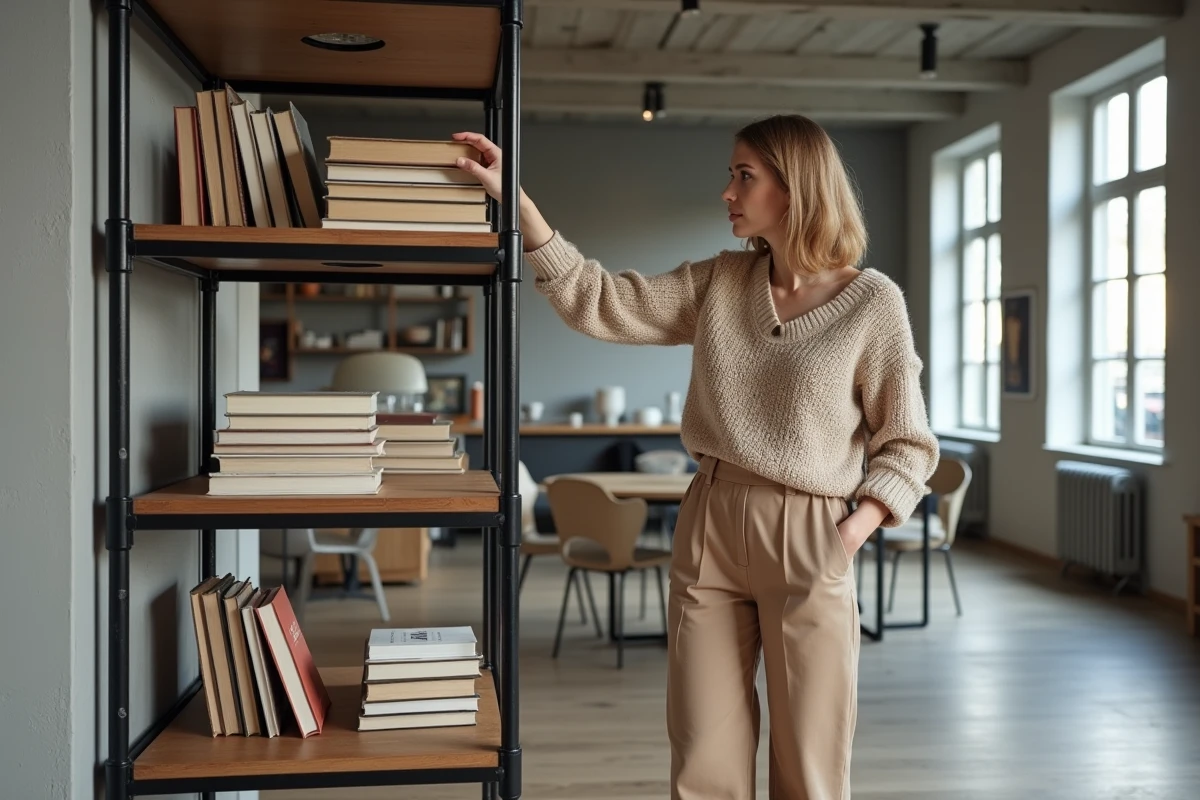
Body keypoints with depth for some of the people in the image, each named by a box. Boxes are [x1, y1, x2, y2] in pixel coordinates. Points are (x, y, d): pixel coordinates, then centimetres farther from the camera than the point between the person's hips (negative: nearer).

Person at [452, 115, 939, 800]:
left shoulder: (873, 301, -5)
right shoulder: (720, 281, 7)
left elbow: (907, 446, -1)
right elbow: (597, 302, 4)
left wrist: (850, 536, -14)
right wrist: (513, 198, -2)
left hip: (807, 543, -3)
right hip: (709, 528, 4)